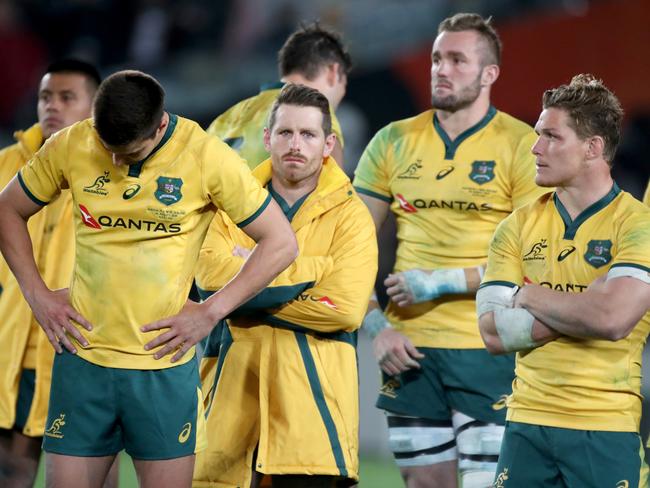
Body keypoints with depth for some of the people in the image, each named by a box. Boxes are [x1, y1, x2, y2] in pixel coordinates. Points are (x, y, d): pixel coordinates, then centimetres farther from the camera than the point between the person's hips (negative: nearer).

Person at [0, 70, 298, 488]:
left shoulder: (206, 157, -9)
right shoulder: (70, 147, -2)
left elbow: (281, 243, -3)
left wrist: (210, 313, -7)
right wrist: (37, 294, 3)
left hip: (164, 365, -2)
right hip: (83, 357, 2)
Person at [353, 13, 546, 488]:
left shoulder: (522, 146, -4)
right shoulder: (393, 142, 7)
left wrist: (443, 283, -13)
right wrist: (376, 327, -2)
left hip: (488, 349, -3)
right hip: (410, 348, 4)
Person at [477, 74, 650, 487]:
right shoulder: (519, 227, 9)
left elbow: (612, 320, -20)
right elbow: (494, 332, -1)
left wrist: (532, 297, -6)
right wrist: (581, 311, -12)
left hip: (606, 430, -4)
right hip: (527, 422, 4)